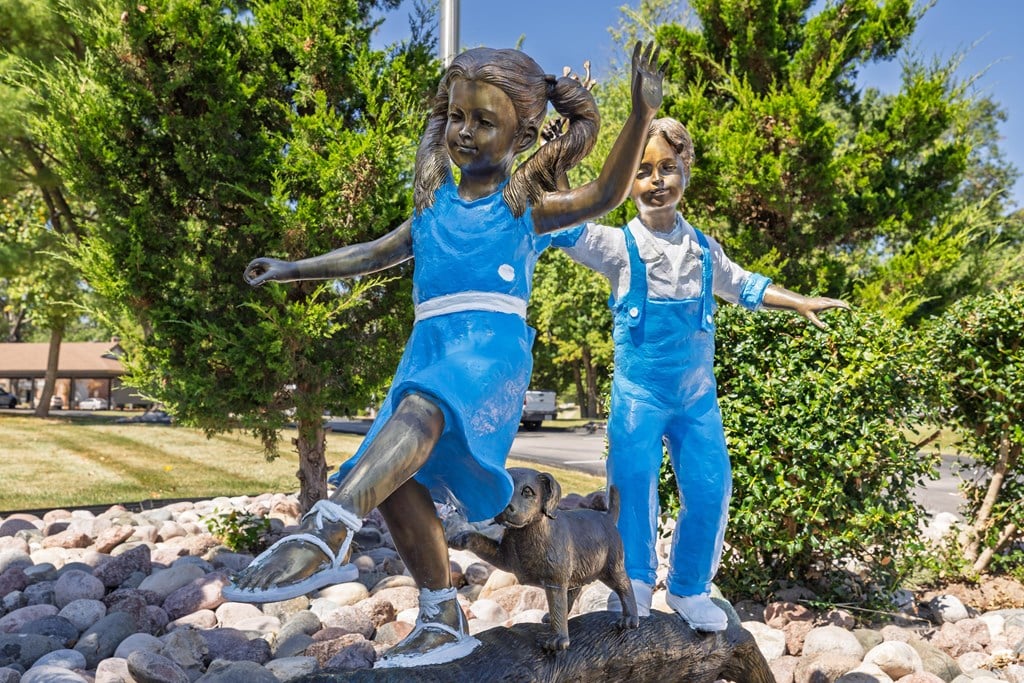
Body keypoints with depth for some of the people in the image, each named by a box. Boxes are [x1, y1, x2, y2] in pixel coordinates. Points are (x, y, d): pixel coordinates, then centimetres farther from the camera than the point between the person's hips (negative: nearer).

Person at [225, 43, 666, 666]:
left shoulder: (526, 207, 11)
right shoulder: (434, 208, 24)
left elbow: (605, 195, -2)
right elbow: (374, 254, 35)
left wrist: (642, 115, -15)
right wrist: (293, 269, 36)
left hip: (492, 341, -5)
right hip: (429, 347, 5)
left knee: (422, 409, -37)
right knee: (397, 479, -10)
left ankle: (328, 531, -48)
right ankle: (443, 621, 2)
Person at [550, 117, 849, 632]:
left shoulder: (703, 250, 8)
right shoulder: (619, 246, -5)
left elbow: (742, 287, 25)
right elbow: (567, 232, -20)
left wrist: (801, 304, 21)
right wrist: (557, 166, -30)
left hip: (697, 394, 4)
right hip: (639, 392, -4)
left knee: (710, 489, 4)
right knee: (632, 484, -7)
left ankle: (690, 588, 24)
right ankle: (635, 583, 16)